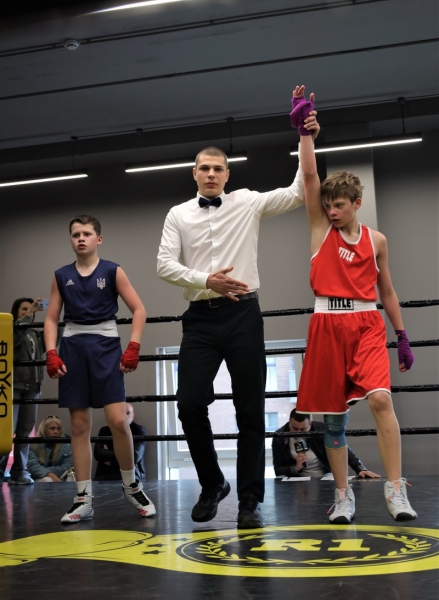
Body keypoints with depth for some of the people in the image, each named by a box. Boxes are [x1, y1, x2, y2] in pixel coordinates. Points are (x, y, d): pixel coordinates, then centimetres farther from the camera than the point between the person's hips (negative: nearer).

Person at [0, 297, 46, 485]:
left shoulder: (36, 334, 18)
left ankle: (19, 472, 8)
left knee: (25, 430, 4)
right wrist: (29, 313, -17)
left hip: (32, 386, 5)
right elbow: (16, 336, -17)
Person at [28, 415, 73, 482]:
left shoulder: (66, 445, 8)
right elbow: (32, 465, -9)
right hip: (37, 480, -2)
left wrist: (41, 470, -8)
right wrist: (51, 475, -26)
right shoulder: (33, 445, 4)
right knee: (48, 480, -35)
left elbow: (67, 467, 1)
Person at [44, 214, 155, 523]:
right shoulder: (61, 276, 9)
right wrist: (52, 354, -4)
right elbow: (51, 319, 10)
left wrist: (133, 348, -10)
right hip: (72, 349, 3)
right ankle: (84, 499, 9)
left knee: (118, 420, -11)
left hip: (105, 346, -2)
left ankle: (132, 485, 11)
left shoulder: (112, 271, 2)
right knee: (79, 425, 3)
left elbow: (139, 310, 0)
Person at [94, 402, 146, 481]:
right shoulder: (105, 431, 15)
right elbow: (97, 453, -1)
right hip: (105, 474, 2)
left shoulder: (139, 430, 8)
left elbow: (134, 457, -6)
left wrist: (108, 455, 1)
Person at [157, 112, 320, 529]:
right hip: (200, 318, 1)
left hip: (242, 314, -1)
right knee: (190, 404, -6)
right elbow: (165, 265, 1)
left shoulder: (247, 203, 7)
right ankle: (212, 485, 18)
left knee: (250, 409, 2)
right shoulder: (178, 215, 9)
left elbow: (297, 193, 1)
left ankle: (249, 500, 12)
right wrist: (206, 281, -13)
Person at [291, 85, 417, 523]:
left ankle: (395, 490, -13)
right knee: (333, 413, 4)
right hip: (327, 326, 0)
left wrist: (402, 336, 13)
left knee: (380, 398, -20)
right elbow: (309, 176, -4)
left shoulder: (375, 240, 10)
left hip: (367, 325, 0)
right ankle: (343, 495, 16)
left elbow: (386, 291, 15)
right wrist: (303, 129, -10)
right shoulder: (320, 229, 7)